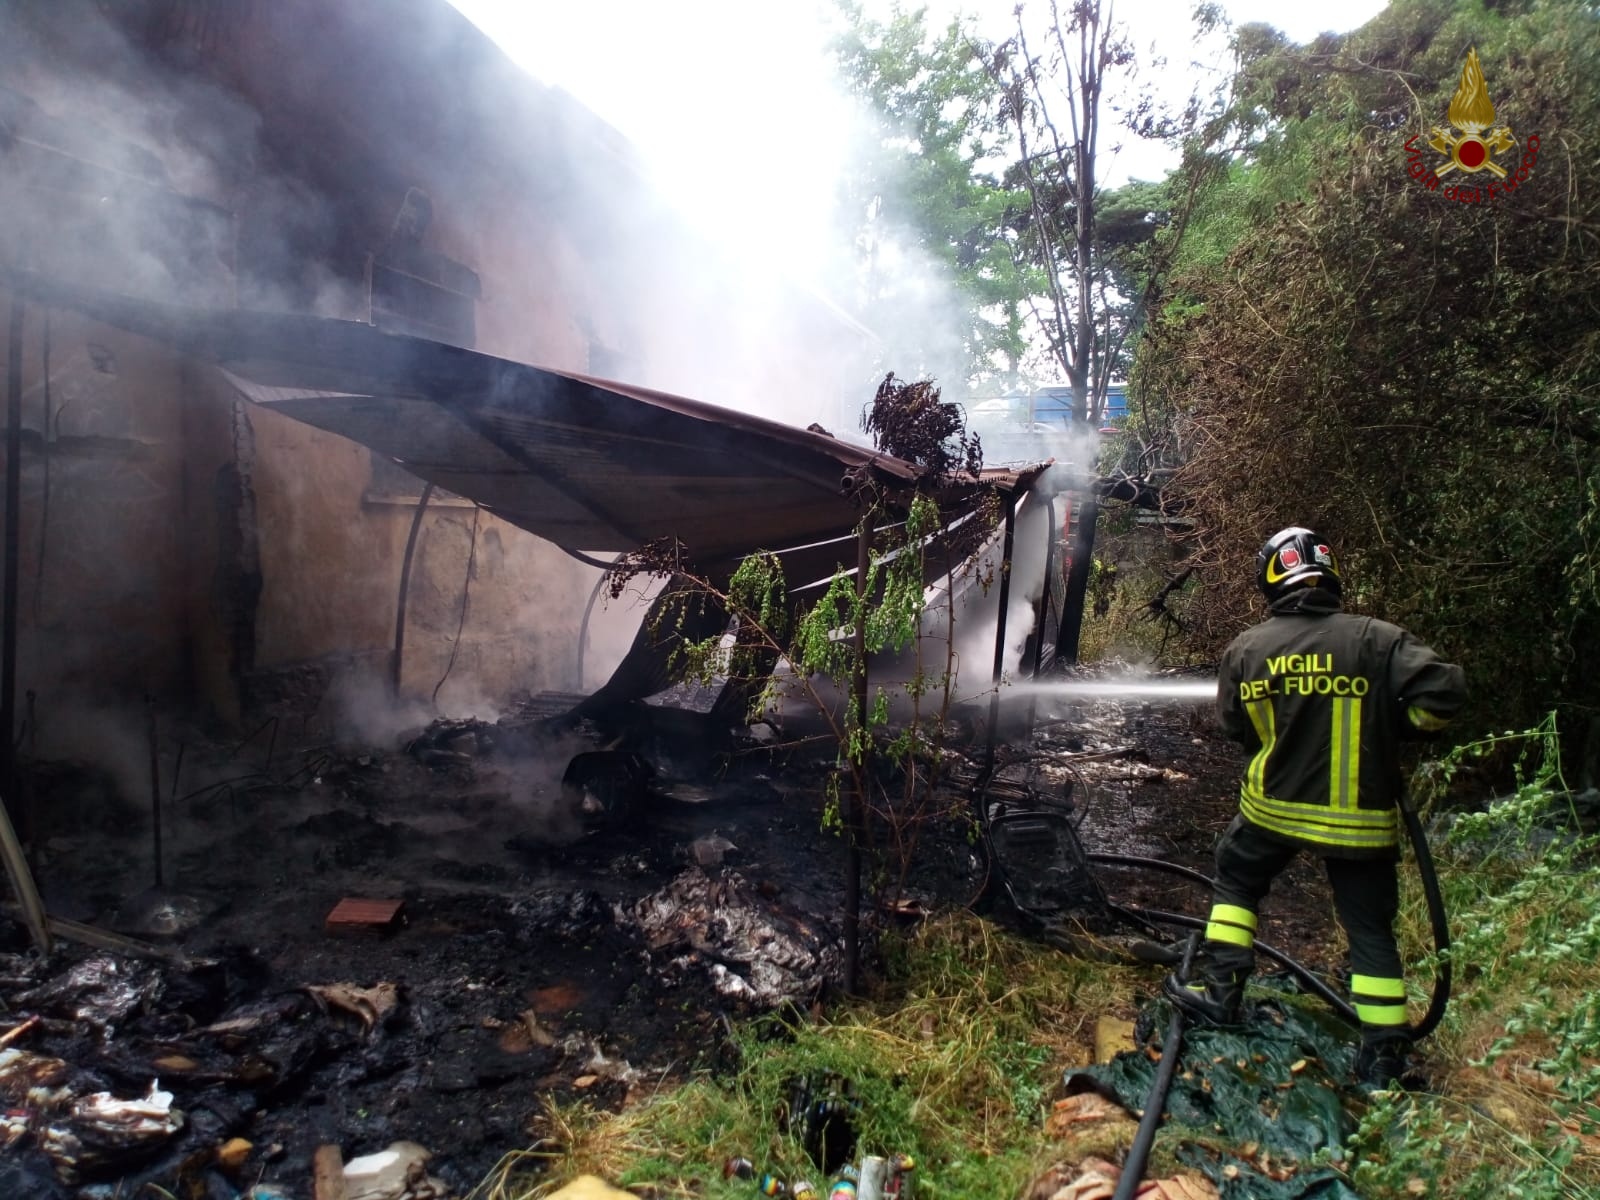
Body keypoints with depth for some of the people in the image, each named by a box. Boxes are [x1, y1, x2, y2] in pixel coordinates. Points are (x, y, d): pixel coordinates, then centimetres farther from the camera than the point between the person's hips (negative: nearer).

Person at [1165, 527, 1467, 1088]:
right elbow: (1445, 690, -18)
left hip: (1274, 805, 1)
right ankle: (1383, 1054, 19)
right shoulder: (1376, 639, -12)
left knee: (1236, 883, 25)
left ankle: (1218, 990, 25)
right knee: (1370, 927, 13)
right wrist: (1394, 727, 0)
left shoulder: (1245, 648, -5)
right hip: (1359, 816, -1)